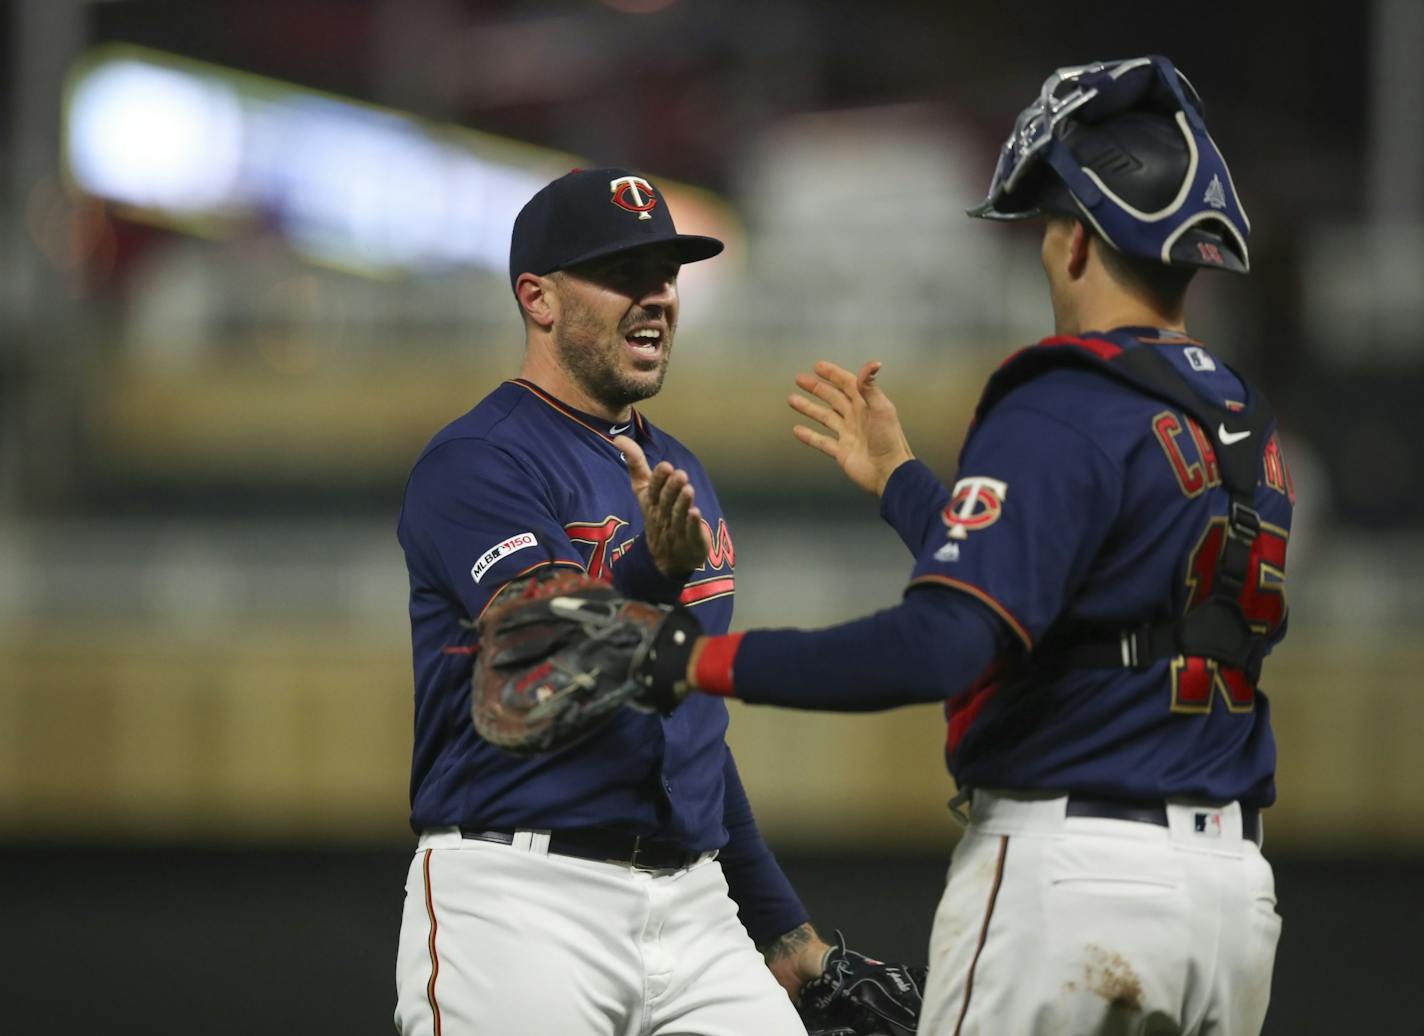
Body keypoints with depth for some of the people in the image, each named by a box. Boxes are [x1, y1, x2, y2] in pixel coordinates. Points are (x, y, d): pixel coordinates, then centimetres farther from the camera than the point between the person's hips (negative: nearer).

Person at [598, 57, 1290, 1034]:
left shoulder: (1057, 416, -13)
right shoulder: (1246, 425, 13)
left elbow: (939, 648, -25)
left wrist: (709, 660, -17)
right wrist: (900, 478, 34)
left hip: (1067, 874, -8)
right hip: (1231, 883, 8)